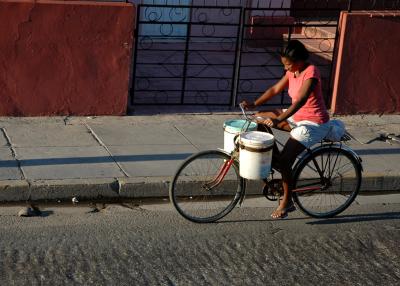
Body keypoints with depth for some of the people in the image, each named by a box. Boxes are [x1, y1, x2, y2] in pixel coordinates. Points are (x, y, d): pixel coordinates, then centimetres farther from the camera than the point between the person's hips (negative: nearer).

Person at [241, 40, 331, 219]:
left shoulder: (310, 72, -23)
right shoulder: (292, 72, 2)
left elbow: (301, 100, -34)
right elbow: (275, 89, 6)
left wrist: (279, 120, -43)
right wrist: (254, 104, -7)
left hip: (314, 124, -9)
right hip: (297, 116, 9)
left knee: (285, 160, -16)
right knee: (261, 118, 4)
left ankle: (287, 202, 1)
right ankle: (274, 157, 14)